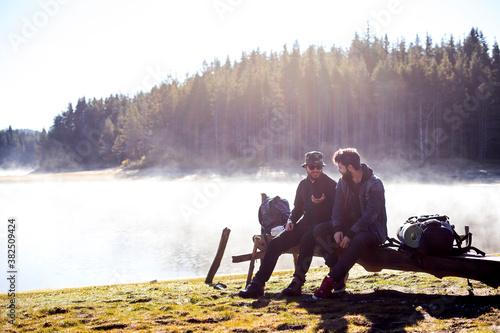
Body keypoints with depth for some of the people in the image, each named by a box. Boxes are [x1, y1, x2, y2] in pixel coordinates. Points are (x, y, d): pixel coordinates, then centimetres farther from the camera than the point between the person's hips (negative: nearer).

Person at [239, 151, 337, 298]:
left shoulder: (331, 185, -4)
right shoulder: (303, 184, 14)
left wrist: (322, 203, -28)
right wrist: (291, 220, 3)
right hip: (305, 223, 6)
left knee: (306, 239, -39)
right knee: (275, 243, -14)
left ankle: (298, 282, -32)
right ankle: (258, 284, -14)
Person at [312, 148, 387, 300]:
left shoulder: (375, 184, -14)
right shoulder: (343, 182, 6)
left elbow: (370, 214, -22)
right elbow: (338, 208, 2)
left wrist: (350, 234, -30)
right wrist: (337, 229, -17)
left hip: (371, 229, -6)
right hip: (349, 225, 6)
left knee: (359, 240, -40)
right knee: (319, 230, -16)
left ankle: (331, 280, -32)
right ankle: (340, 275, -19)